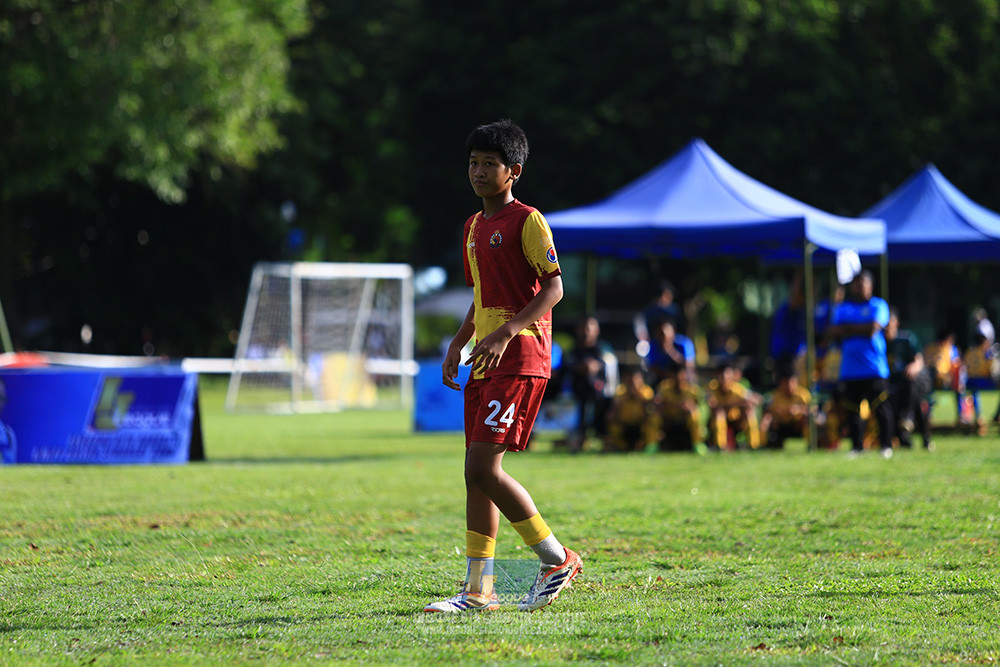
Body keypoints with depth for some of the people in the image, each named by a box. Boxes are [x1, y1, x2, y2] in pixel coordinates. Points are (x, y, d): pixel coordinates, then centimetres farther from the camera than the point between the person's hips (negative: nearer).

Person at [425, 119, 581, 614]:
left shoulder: (527, 221, -7)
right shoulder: (474, 227, 18)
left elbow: (553, 288, -13)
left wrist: (505, 332, -22)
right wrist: (457, 345, 15)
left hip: (518, 361, -9)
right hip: (484, 365, 9)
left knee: (483, 469, -15)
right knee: (477, 472, 6)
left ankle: (557, 560, -4)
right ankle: (478, 591, 9)